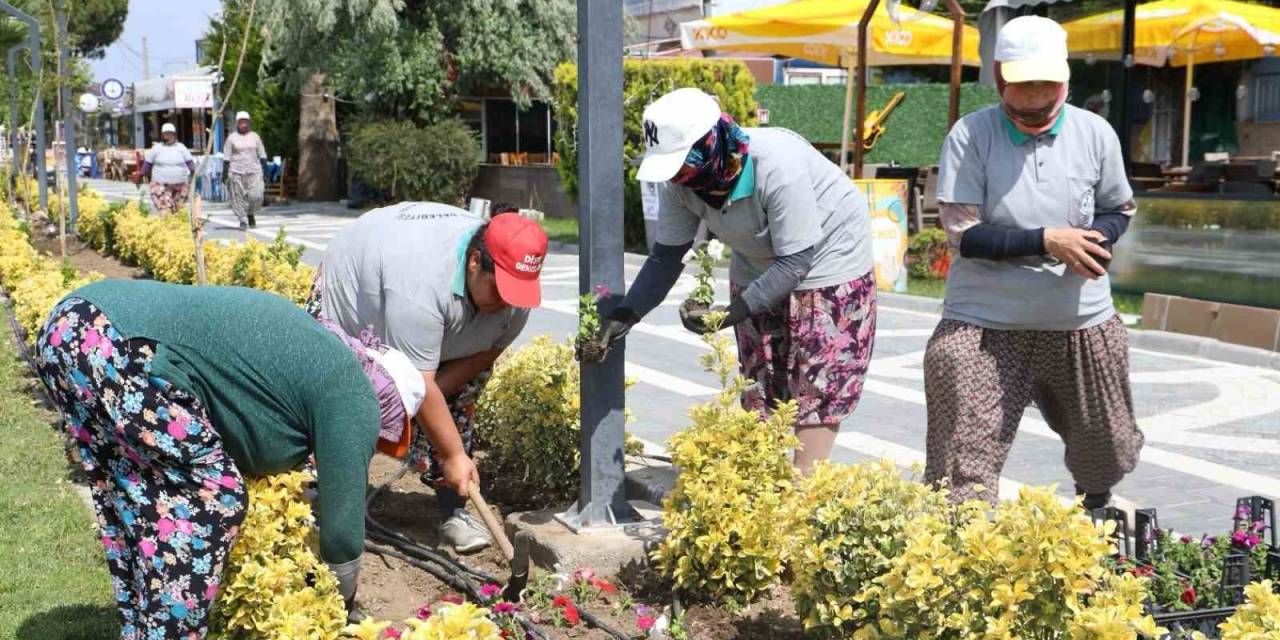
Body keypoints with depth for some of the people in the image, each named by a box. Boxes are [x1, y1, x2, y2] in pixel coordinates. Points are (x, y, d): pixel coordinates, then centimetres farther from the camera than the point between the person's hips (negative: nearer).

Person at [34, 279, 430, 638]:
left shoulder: (317, 350, 27)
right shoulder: (351, 396, 2)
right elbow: (341, 526, 7)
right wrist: (342, 604, 24)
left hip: (69, 325, 10)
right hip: (119, 349, -10)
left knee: (143, 497, 21)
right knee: (211, 499, 2)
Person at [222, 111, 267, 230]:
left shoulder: (255, 137, 9)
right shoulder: (232, 138, 3)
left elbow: (262, 155, 13)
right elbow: (226, 157, 3)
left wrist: (265, 170, 7)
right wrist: (225, 173, -3)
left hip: (254, 171, 1)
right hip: (236, 172, -1)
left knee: (256, 195, -9)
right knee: (238, 197, -2)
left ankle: (251, 214, 17)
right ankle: (243, 221, 8)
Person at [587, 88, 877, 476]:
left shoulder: (777, 167, -37)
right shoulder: (680, 182, -18)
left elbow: (796, 261, -33)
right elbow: (667, 256, -10)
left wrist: (731, 312, -37)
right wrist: (625, 314, -22)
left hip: (827, 259, -6)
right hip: (759, 267, 6)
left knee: (818, 385, -8)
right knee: (759, 380, 8)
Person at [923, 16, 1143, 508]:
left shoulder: (1095, 133, -1)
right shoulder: (970, 136, -10)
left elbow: (1120, 210, 12)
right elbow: (962, 234, -14)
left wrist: (1094, 240, -11)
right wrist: (1047, 241, -23)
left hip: (1082, 320, 4)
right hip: (983, 324, -3)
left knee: (1105, 450, 21)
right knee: (962, 473, -8)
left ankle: (1095, 516, 52)